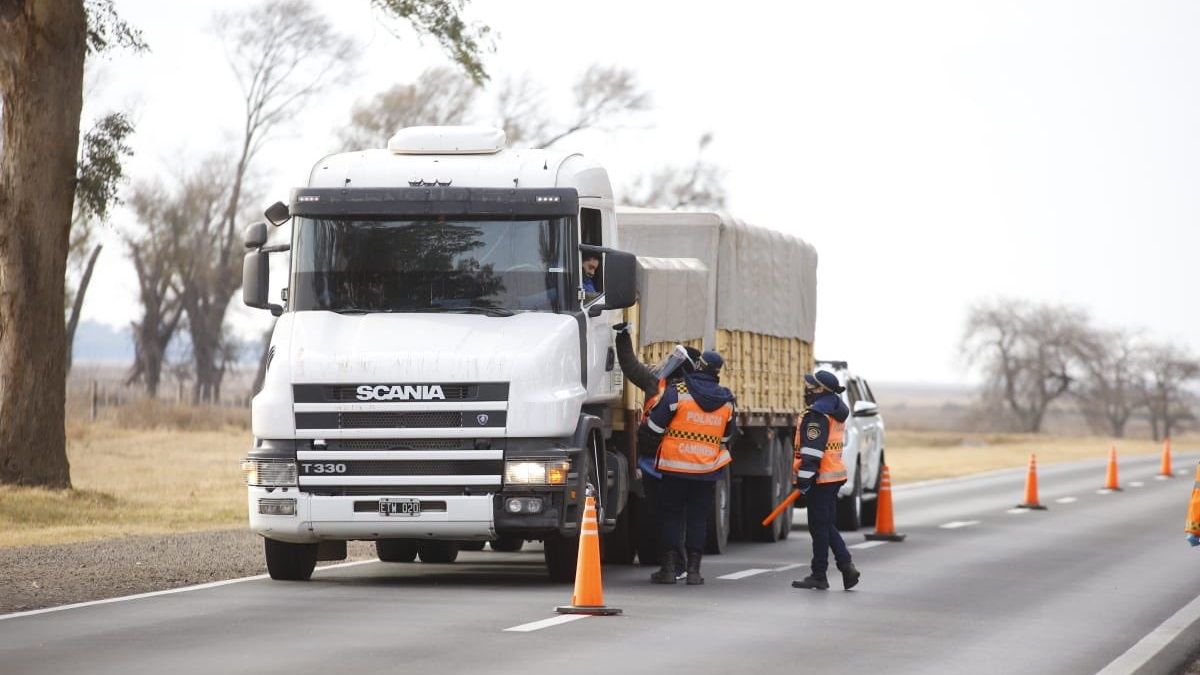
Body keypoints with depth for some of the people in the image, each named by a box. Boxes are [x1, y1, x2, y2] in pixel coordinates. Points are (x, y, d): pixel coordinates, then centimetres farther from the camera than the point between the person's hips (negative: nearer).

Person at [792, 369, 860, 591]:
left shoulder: (816, 415, -17)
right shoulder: (837, 413, 15)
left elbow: (812, 450, -22)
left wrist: (804, 479, -21)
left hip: (821, 478, -10)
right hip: (836, 475, 10)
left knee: (819, 527, -3)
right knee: (827, 525, 15)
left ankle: (819, 576, 2)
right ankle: (846, 566, 6)